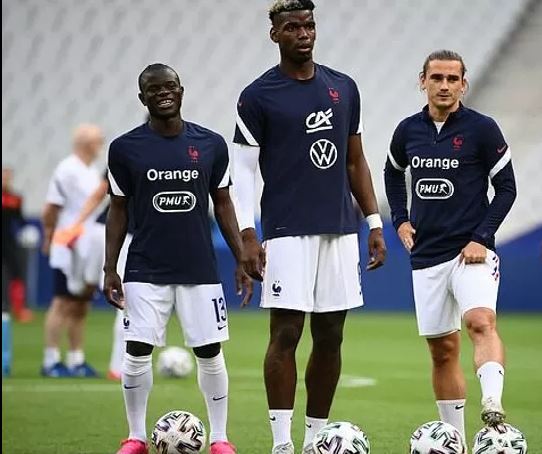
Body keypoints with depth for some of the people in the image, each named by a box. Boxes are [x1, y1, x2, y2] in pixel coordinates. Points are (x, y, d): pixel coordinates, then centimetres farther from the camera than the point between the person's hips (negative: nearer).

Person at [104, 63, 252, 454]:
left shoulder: (211, 144, 3)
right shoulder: (125, 148, 0)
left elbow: (223, 204, 9)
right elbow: (118, 210, 6)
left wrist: (241, 260, 4)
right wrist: (110, 269, 1)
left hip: (200, 269, 1)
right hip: (146, 270, -1)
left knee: (210, 353, 0)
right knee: (137, 352, -4)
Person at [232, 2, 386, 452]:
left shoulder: (344, 89, 11)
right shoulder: (258, 96, -2)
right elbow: (243, 171, -3)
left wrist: (375, 224, 12)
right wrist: (247, 237, -11)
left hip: (340, 230, 5)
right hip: (287, 232, -4)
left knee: (330, 337, 6)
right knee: (286, 334, -8)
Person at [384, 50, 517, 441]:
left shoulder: (482, 129, -5)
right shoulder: (408, 130, 7)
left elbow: (506, 187, -2)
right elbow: (393, 173, 26)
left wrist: (481, 238, -11)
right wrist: (400, 220, 13)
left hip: (471, 251, -4)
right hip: (426, 255, 4)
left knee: (481, 322, -29)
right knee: (443, 350, 8)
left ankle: (493, 407, -46)